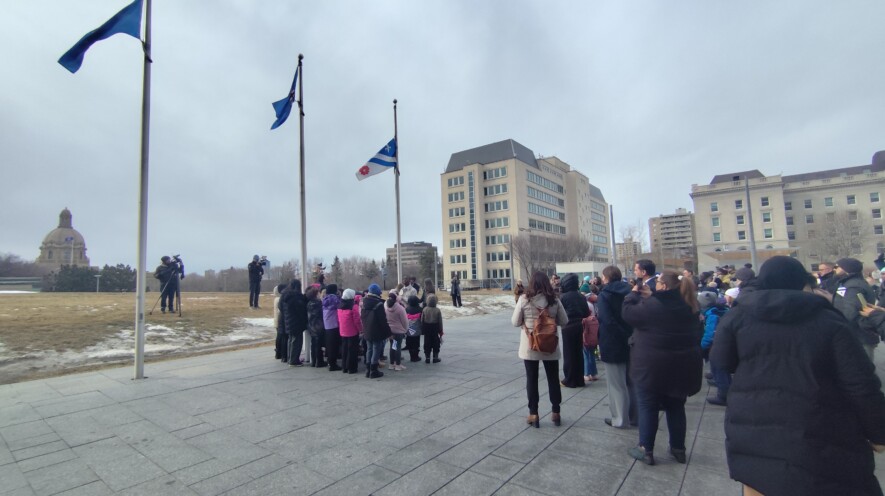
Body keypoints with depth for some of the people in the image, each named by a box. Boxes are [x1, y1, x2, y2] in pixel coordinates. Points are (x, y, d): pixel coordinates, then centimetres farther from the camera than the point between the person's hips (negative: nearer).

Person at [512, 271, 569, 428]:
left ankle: (533, 414, 16)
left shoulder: (524, 299, -10)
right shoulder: (554, 300, -4)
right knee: (553, 379, 15)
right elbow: (564, 321, 3)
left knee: (532, 379, 9)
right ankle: (555, 413, 24)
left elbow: (515, 322, -5)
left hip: (529, 346, -2)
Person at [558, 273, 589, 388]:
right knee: (579, 353, 13)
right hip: (580, 326, 5)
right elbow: (587, 313, 4)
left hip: (568, 327, -5)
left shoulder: (562, 297, -12)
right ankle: (579, 380, 20)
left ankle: (569, 380, 10)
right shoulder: (581, 296, 3)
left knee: (568, 354, 4)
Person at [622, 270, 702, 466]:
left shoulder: (651, 305, -18)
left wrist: (634, 293, 5)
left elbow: (628, 313, -7)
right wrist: (649, 296, 13)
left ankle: (646, 450, 16)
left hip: (652, 365, -6)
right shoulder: (688, 305, 4)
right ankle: (678, 449, 31)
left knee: (648, 406, 7)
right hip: (682, 365, 6)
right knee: (676, 406, 19)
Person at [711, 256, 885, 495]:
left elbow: (720, 362, 2)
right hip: (816, 435, -1)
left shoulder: (738, 316, -3)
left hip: (752, 426, 1)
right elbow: (861, 384, -3)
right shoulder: (828, 321, -4)